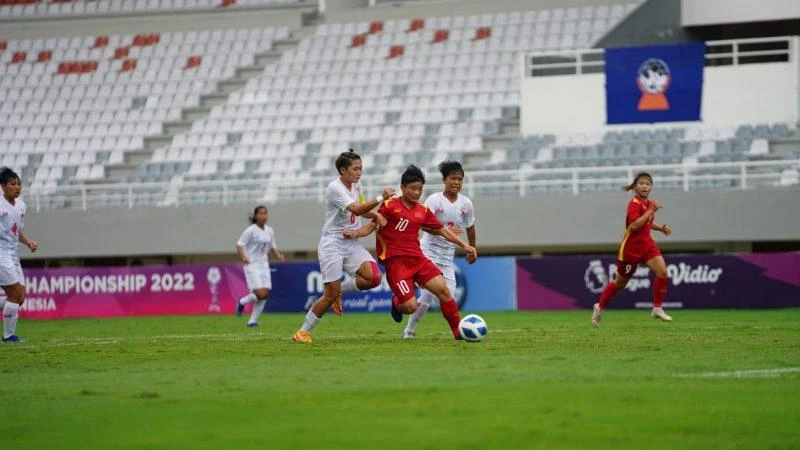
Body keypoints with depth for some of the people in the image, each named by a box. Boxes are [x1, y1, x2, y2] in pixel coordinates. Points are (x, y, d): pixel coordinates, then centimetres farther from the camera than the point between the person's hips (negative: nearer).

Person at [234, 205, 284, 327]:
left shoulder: (269, 231, 9)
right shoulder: (251, 230, -10)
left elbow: (272, 247, 20)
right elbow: (239, 245, -13)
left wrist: (278, 255, -1)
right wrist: (243, 258, -30)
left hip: (264, 265, 6)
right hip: (252, 265, -6)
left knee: (265, 294, -3)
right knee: (260, 294, -17)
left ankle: (253, 321, 7)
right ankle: (242, 302, 13)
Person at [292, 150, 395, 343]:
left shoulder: (356, 186, 8)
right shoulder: (335, 188, -16)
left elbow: (362, 209, 24)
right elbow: (356, 210, -27)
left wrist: (376, 215, 5)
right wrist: (381, 198, -33)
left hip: (352, 243, 7)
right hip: (332, 245, -7)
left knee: (374, 277, -17)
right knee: (330, 294, -10)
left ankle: (339, 290, 9)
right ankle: (304, 332, 8)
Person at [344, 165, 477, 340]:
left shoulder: (423, 210, 12)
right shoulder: (390, 206, -1)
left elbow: (442, 230, 20)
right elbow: (372, 226, 2)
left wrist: (464, 245, 14)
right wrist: (354, 234, -17)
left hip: (417, 258, 5)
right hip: (395, 260, -5)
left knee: (442, 289, -13)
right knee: (411, 307, -15)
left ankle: (459, 331, -2)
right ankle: (397, 303, 23)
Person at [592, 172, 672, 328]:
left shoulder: (649, 203, 7)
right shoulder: (635, 203, -18)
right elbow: (634, 225, -32)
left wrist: (661, 228, 10)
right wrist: (651, 211, -31)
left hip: (646, 244, 6)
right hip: (630, 248, -6)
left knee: (662, 271, -17)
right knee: (621, 282, 8)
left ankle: (657, 309, -8)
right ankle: (599, 307, 30)